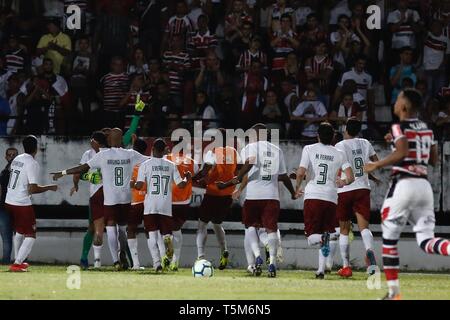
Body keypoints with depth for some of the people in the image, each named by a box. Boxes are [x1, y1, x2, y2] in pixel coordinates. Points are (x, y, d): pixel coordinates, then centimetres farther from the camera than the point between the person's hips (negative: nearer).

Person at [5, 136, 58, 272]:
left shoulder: (16, 160, 9)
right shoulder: (32, 163, -15)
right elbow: (33, 189, -20)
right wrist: (49, 187, -6)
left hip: (9, 202, 8)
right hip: (22, 204, -8)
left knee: (19, 231, 26)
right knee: (30, 235, 0)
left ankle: (18, 260, 34)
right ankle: (17, 263, -12)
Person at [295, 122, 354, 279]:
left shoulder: (309, 149, 3)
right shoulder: (339, 154, 9)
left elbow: (301, 172, -8)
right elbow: (350, 177, 3)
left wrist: (297, 189, 10)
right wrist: (342, 182, 26)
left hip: (312, 196, -2)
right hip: (331, 198, 2)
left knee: (312, 238, 2)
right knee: (325, 237, 13)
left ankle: (322, 238, -32)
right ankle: (321, 270, 0)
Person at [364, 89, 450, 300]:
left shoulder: (400, 128, -5)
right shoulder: (427, 129, 16)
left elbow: (402, 153, -22)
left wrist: (377, 165, -12)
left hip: (404, 185, -6)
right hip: (424, 185, 6)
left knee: (389, 239, 7)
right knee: (426, 240, 1)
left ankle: (394, 292, 6)